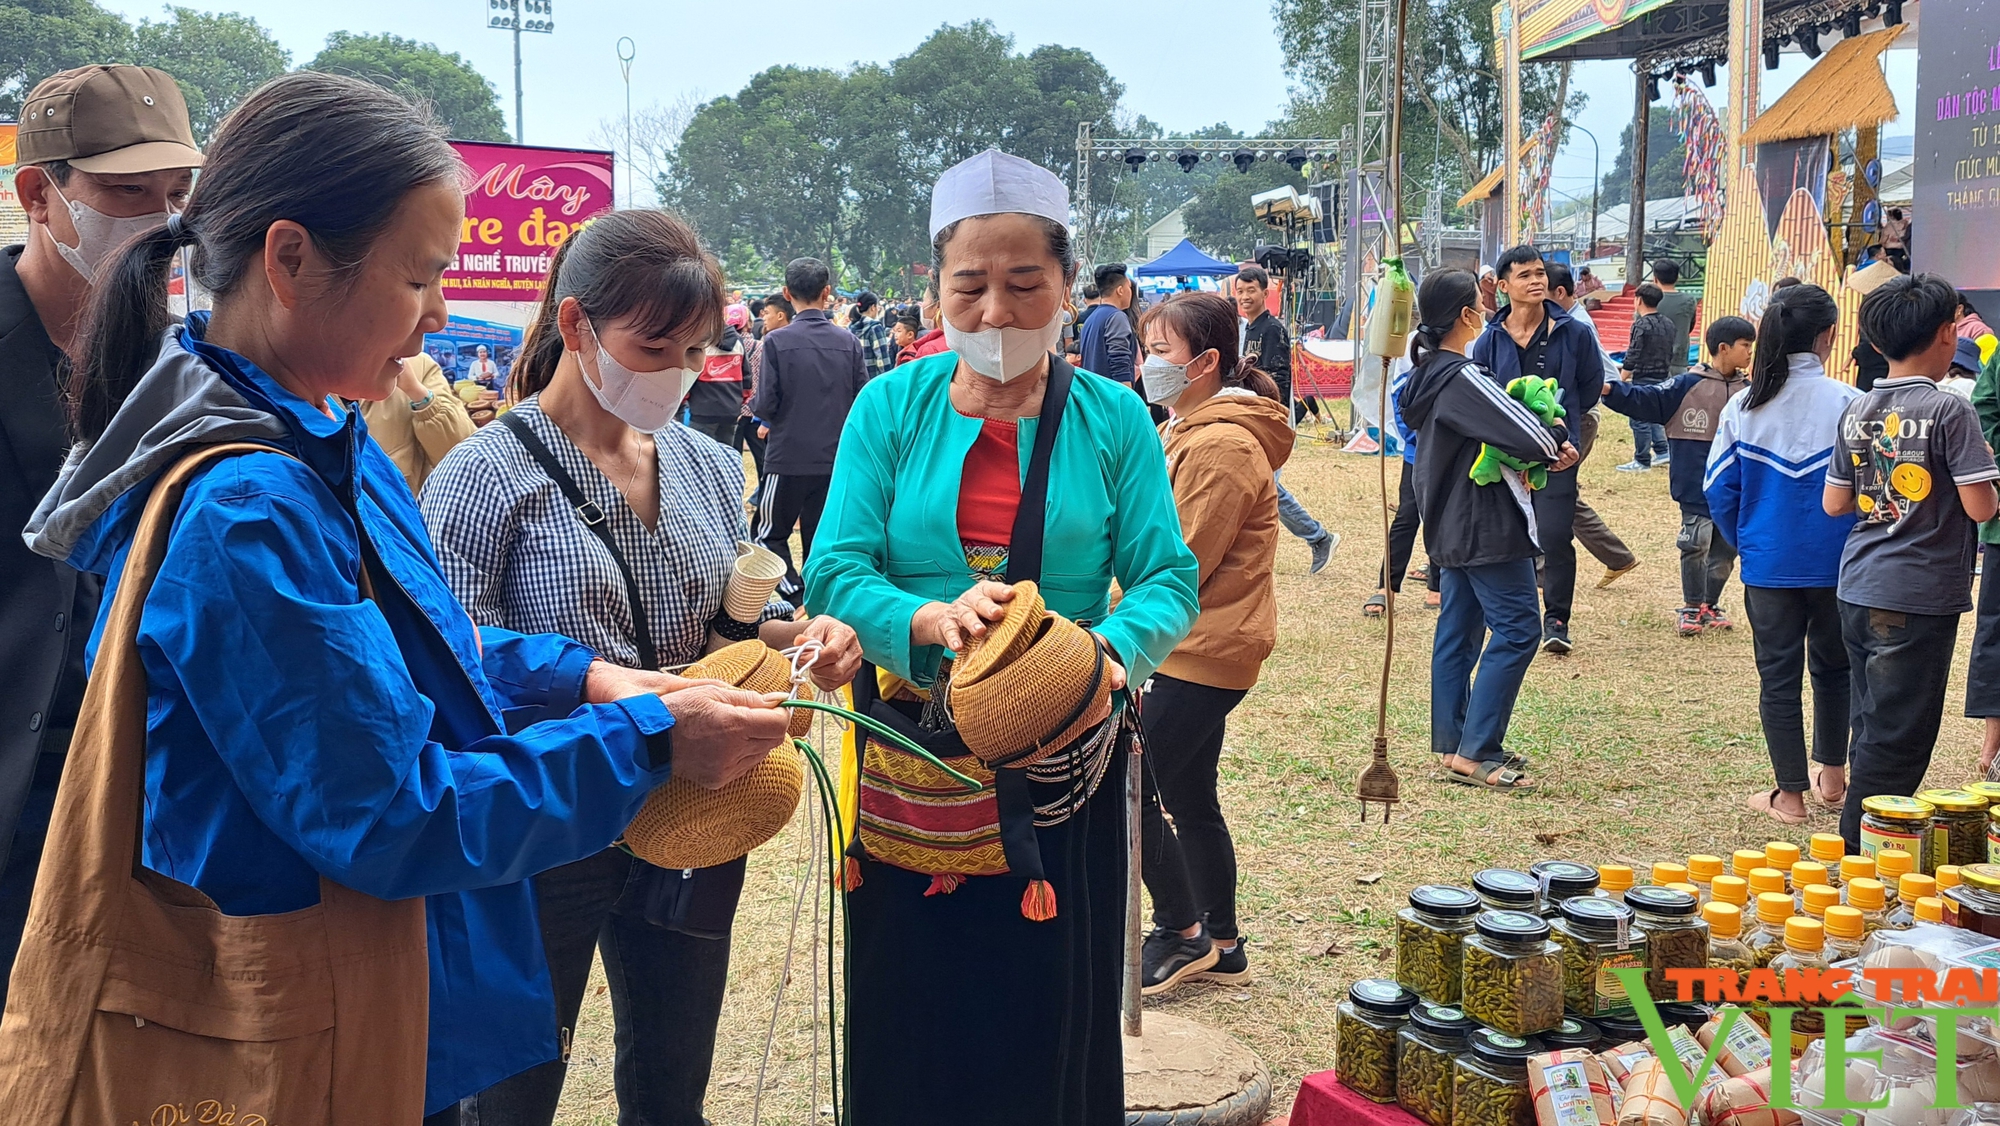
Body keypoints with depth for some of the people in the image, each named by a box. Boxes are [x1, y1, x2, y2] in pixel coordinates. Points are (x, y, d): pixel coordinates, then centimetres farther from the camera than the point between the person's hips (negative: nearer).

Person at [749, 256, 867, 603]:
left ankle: (797, 597, -8)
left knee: (769, 536, 9)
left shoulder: (777, 341, -11)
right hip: (835, 458, 4)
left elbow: (765, 405, -12)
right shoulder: (848, 341, -1)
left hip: (788, 458, -3)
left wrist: (755, 406, 10)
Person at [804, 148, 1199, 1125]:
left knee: (1049, 1018, 11)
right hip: (910, 758, 0)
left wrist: (1113, 648, -28)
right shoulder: (892, 406, 0)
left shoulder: (1112, 418, 0)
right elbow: (836, 571, -8)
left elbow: (1169, 579, -6)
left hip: (1062, 764, 0)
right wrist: (931, 619, -28)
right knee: (908, 1024, 11)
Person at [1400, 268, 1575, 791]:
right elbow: (1526, 434, -23)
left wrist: (1546, 447, -3)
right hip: (1486, 527, -10)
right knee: (1517, 629, -6)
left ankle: (1450, 744, 19)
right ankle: (1475, 753, -6)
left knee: (1458, 629, 13)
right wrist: (1557, 443, -2)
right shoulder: (1462, 378, -20)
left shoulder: (1430, 373, 11)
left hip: (1453, 525, 10)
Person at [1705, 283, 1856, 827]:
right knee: (1833, 666, 20)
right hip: (1836, 564, -1)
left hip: (1768, 566, 1)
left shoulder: (1743, 406, -5)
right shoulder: (1847, 404, -11)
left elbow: (1718, 487, -1)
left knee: (1778, 675, 9)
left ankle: (1790, 795, 14)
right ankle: (1831, 777, 32)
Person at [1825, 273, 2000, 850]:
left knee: (1876, 722, 17)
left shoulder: (1856, 412, 6)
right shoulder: (1950, 411, -13)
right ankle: (1858, 848, 3)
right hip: (1920, 596, -7)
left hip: (1858, 588, 7)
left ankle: (1862, 840, 26)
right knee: (1899, 732, 0)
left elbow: (1835, 503, 10)